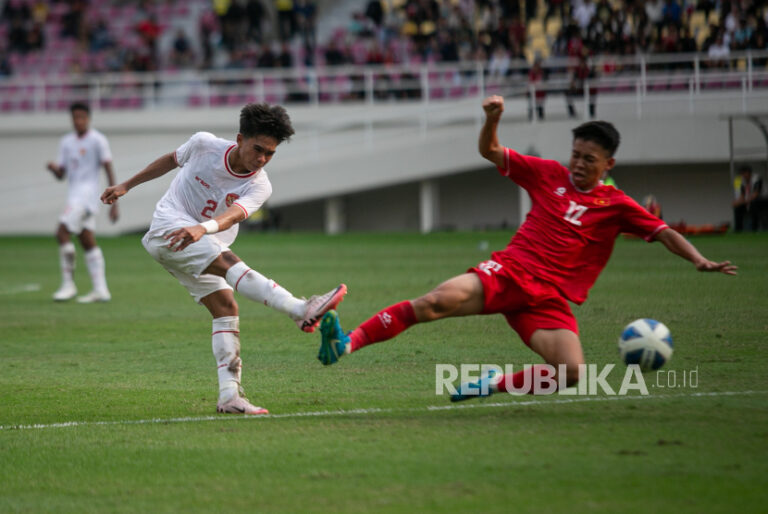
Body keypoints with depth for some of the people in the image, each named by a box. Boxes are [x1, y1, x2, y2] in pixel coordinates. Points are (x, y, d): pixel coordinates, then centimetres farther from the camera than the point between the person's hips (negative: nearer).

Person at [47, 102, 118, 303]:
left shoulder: (97, 140, -6)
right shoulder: (66, 142, 14)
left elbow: (109, 171, -7)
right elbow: (61, 174, 15)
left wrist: (114, 203, -11)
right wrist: (54, 168, -10)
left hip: (87, 193, -8)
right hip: (74, 196, 8)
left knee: (62, 233, -17)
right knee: (87, 241, 5)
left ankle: (68, 284, -12)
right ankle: (100, 290, 5)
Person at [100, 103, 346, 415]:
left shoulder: (259, 187, -9)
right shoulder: (205, 145, -9)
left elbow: (232, 216, -30)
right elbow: (172, 160, 12)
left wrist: (202, 228, -51)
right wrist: (127, 185, 18)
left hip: (204, 243, 5)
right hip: (168, 228, -5)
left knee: (225, 308, -10)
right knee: (226, 261, -29)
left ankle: (230, 395, -12)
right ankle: (300, 310, -49)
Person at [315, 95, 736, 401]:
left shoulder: (616, 207, 7)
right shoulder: (549, 175, 11)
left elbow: (664, 233, 4)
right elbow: (490, 152, 15)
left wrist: (700, 261, -12)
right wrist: (492, 120, -5)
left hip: (549, 298, 0)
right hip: (508, 271, 0)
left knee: (572, 372, -25)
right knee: (438, 300, -28)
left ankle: (496, 384, -2)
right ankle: (347, 343, -34)